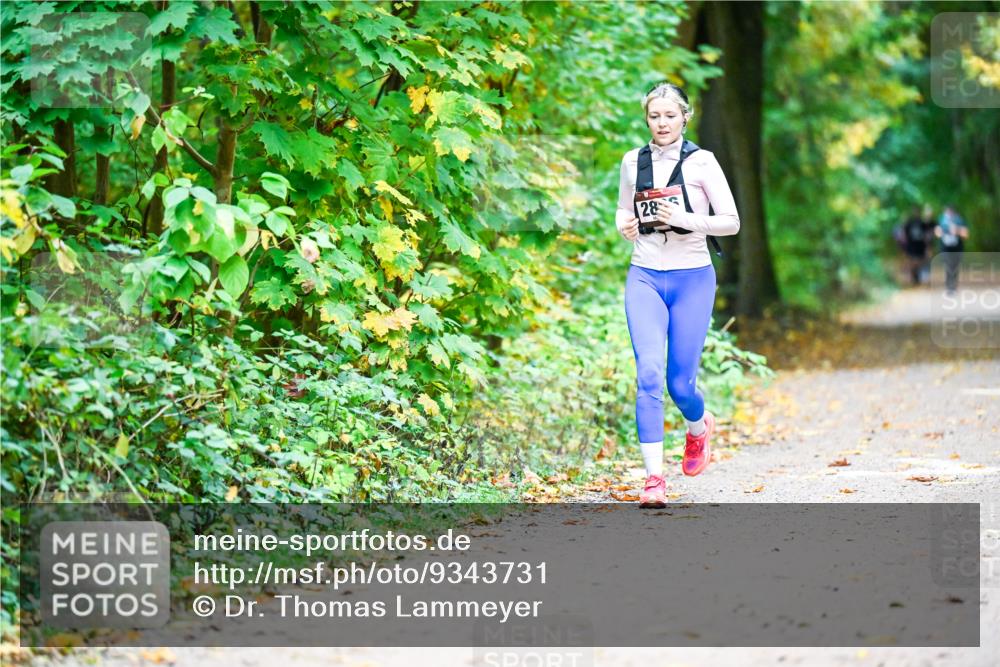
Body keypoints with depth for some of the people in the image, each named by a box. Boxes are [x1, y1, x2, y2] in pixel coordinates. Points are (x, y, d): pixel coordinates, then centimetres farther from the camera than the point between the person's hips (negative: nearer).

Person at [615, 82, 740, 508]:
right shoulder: (632, 162, 7)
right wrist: (625, 225, -2)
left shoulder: (701, 162, -3)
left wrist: (686, 220, -18)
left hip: (692, 279, -2)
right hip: (645, 278, 2)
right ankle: (654, 478, -14)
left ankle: (699, 426, 39)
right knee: (648, 374, -15)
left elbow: (731, 222, -3)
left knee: (680, 381, 1)